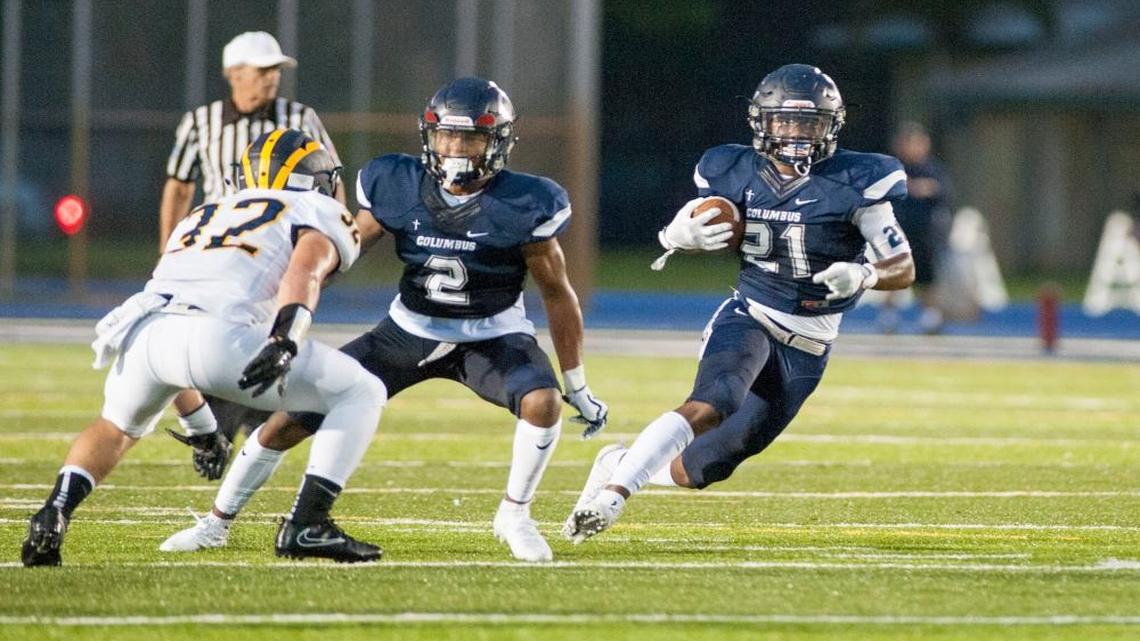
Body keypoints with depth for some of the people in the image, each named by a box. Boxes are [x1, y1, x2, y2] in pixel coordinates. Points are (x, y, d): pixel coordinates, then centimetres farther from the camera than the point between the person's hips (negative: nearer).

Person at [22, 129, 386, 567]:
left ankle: (54, 515, 13)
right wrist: (284, 341, -19)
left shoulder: (202, 216, 39)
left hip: (143, 328, 6)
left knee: (117, 427, 37)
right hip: (216, 333, -6)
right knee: (363, 394, 10)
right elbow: (304, 269, -4)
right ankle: (305, 526, -1)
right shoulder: (318, 214, 21)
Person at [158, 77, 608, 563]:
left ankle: (514, 516, -9)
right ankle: (217, 523, 15)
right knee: (294, 416, -5)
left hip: (491, 337, -2)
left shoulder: (523, 205, -19)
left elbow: (558, 295, -8)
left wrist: (578, 386, -3)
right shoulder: (398, 187, -14)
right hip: (408, 333, 2)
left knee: (542, 401, -33)